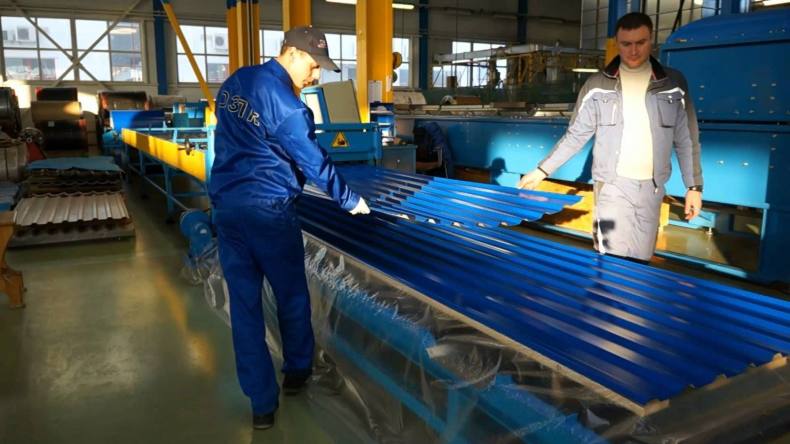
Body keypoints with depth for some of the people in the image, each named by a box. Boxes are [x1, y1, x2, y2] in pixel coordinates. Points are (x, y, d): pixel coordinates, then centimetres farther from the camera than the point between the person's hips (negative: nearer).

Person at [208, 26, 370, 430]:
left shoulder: (235, 82, 12)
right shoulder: (283, 101, -14)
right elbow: (313, 160, -10)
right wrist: (350, 201, 1)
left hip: (225, 204, 7)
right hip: (267, 208, -7)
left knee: (243, 303, 8)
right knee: (291, 294, 14)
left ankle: (262, 403, 15)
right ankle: (297, 372, 34)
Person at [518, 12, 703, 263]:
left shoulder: (673, 83, 4)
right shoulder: (597, 85, 1)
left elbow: (687, 140, 8)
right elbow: (576, 136, 6)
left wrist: (694, 186, 4)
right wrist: (543, 170, 1)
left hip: (651, 187, 2)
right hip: (612, 185, -1)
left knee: (640, 261, 4)